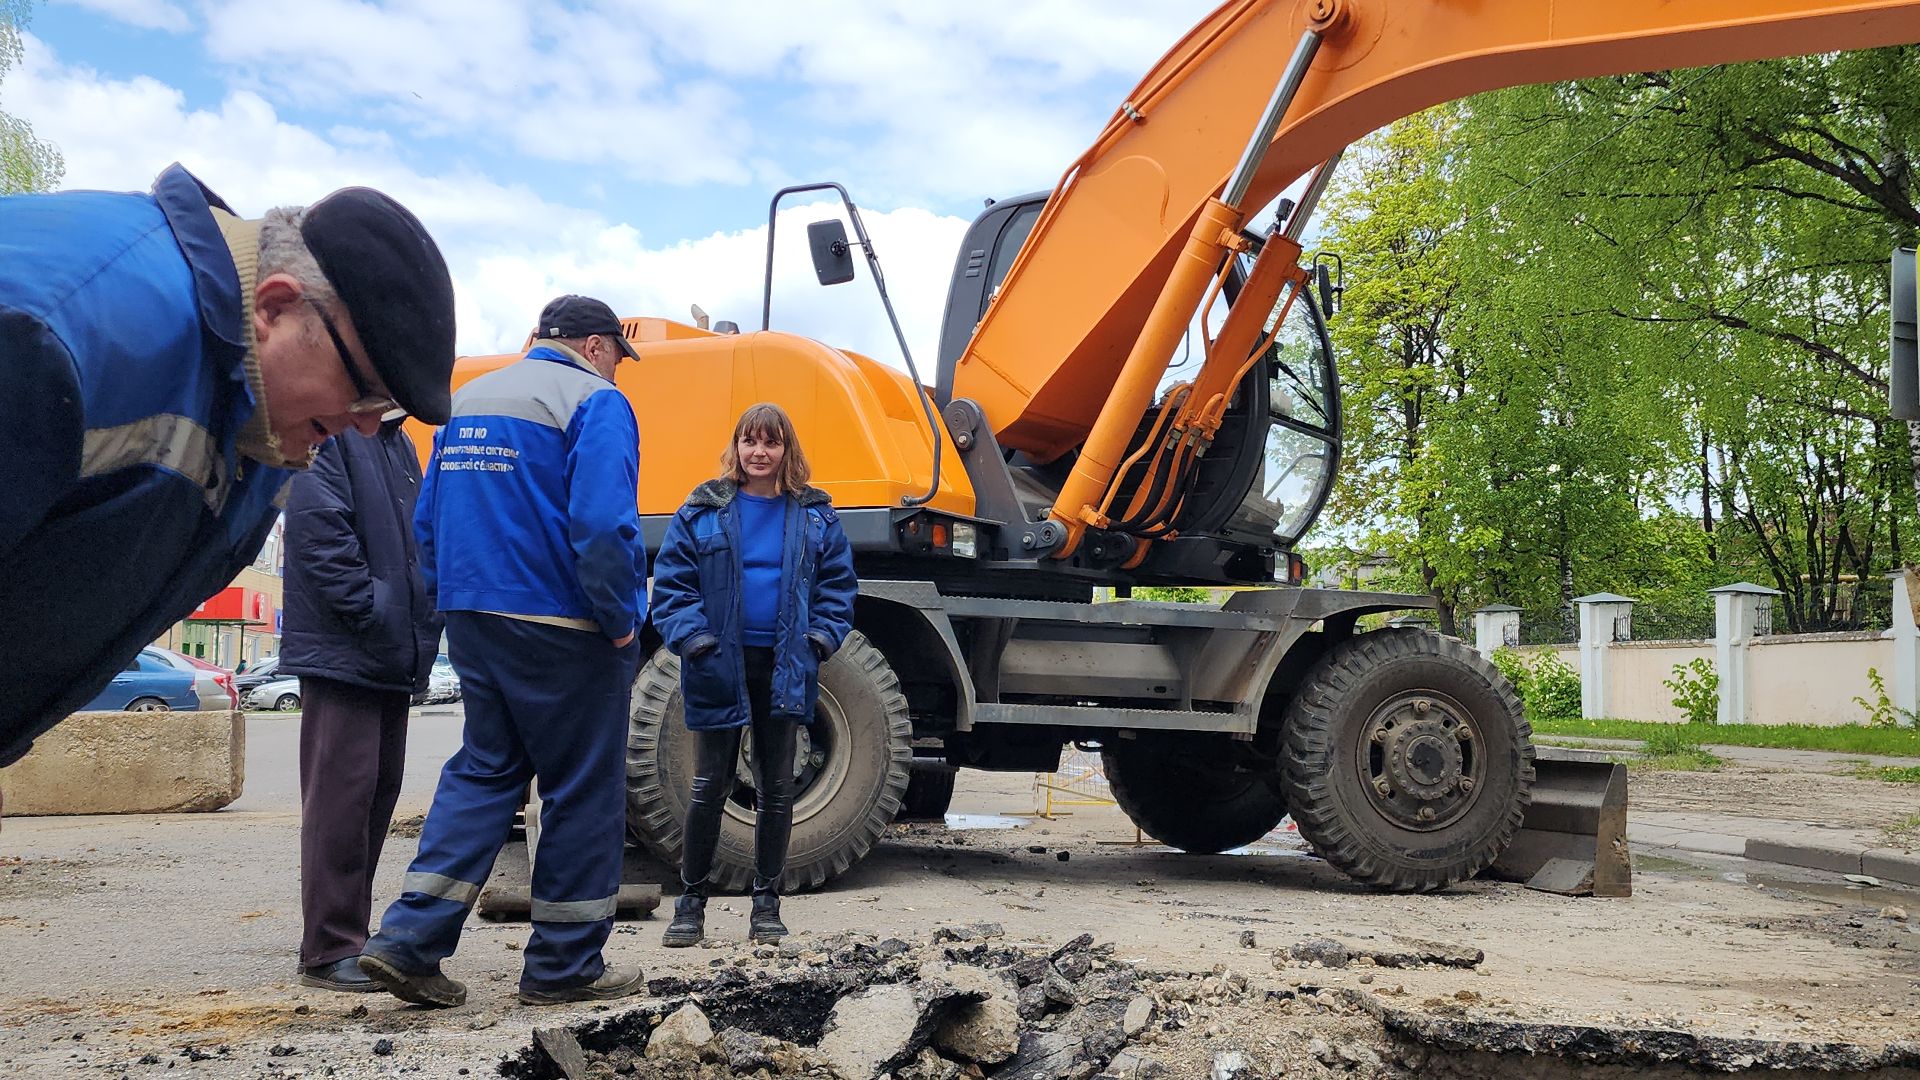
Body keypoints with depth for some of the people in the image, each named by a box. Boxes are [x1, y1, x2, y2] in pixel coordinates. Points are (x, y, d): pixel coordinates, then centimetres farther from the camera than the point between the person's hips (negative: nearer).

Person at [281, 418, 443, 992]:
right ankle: (328, 950, 0)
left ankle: (349, 932, 23)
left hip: (394, 660, 9)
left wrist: (423, 626, 9)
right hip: (342, 654, -9)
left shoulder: (399, 443, 18)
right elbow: (322, 536, -17)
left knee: (379, 792, 12)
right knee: (341, 794, -7)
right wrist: (371, 615, -17)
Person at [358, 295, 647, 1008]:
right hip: (563, 630, -7)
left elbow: (428, 521, 17)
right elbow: (602, 524, -22)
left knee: (483, 771, 15)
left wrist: (459, 604, 20)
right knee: (584, 790, 3)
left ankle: (408, 941, 5)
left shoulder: (467, 401, 16)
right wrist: (621, 621, -13)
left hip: (473, 622, 8)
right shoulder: (595, 402, -10)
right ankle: (564, 968, 10)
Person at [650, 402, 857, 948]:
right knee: (709, 786, 3)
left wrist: (821, 638, -6)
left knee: (776, 790, 8)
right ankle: (690, 903, 14)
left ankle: (767, 903, 19)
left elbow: (837, 584, 8)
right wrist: (693, 639, -13)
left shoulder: (815, 516, 5)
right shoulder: (703, 511, 0)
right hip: (721, 667, -2)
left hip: (784, 669, 2)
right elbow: (672, 583, -1)